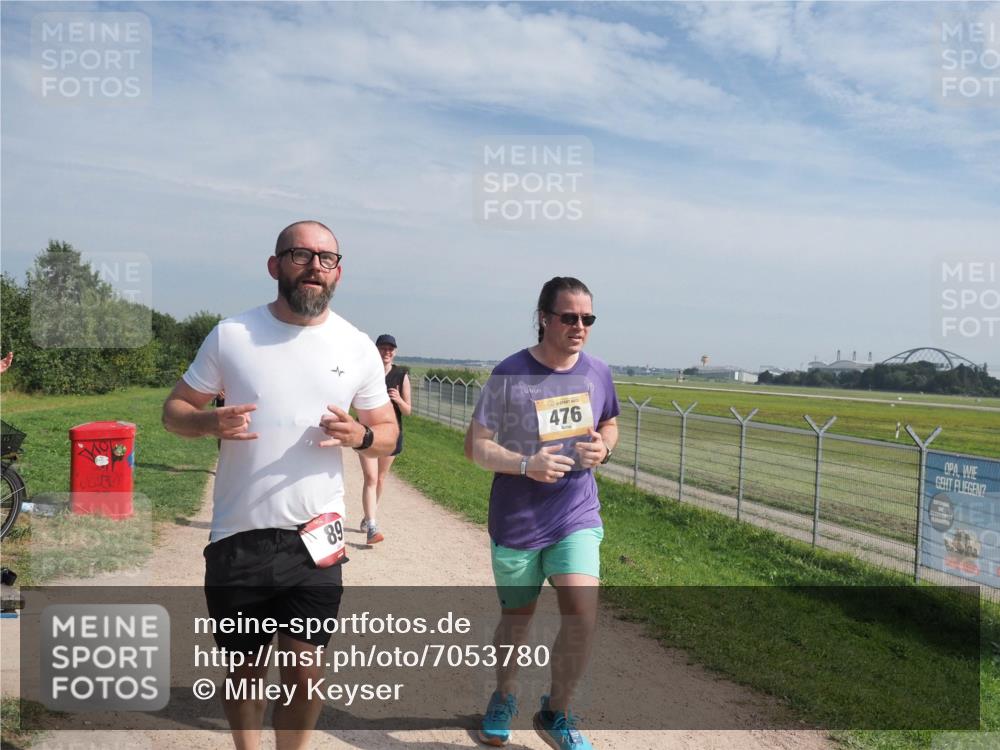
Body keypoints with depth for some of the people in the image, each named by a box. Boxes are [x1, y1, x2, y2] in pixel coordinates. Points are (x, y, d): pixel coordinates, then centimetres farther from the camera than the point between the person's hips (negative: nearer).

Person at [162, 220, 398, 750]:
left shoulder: (358, 348, 1)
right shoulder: (231, 334, -2)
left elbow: (388, 433, 8)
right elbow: (174, 410, 5)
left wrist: (360, 436, -15)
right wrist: (211, 421, -18)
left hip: (315, 536, 0)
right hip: (237, 537, 0)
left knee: (304, 668, 2)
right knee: (244, 666, 16)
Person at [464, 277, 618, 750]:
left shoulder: (597, 373, -1)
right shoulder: (509, 375, -13)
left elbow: (609, 426, 16)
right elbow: (476, 446, -9)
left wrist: (603, 448, -7)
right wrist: (526, 465, -24)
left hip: (577, 518, 2)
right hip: (516, 523, -2)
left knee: (582, 615, -11)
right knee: (516, 618, 15)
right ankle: (504, 698, 44)